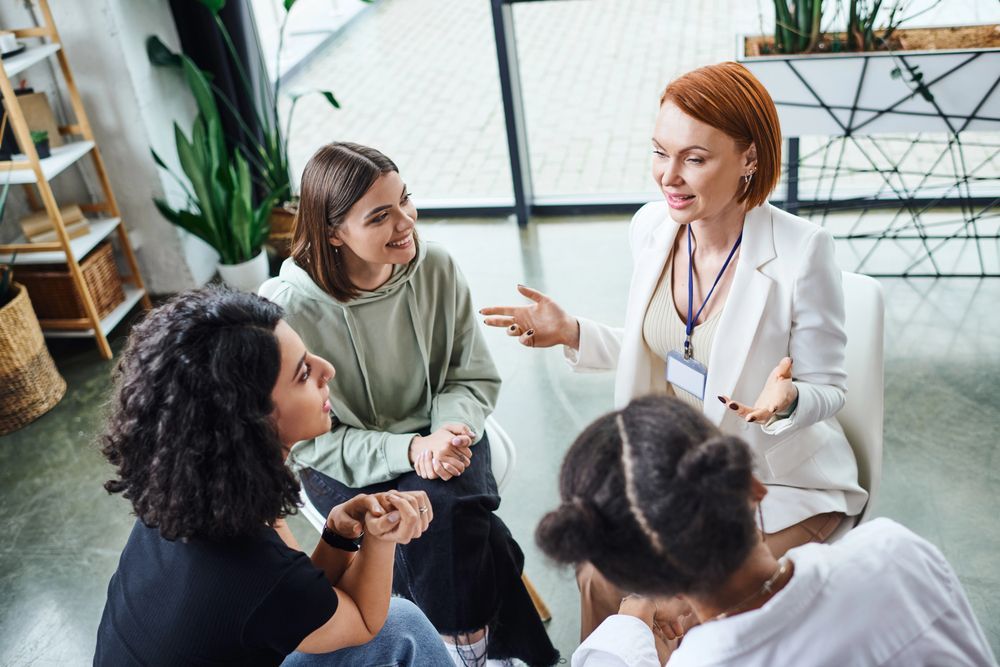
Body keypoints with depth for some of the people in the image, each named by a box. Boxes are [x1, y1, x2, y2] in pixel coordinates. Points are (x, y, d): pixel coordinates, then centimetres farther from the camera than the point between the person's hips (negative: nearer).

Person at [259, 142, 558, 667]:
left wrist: (449, 431, -22)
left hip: (436, 433, 3)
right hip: (345, 466, -2)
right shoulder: (288, 307, -20)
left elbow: (475, 377, 0)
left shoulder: (436, 268, -10)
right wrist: (407, 451, -26)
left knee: (442, 507, -29)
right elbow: (309, 441, -14)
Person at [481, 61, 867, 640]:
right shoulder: (652, 228, -7)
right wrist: (571, 333, -7)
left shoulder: (802, 253, -22)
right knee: (601, 582, -10)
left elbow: (828, 390, -12)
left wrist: (785, 401, -34)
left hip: (779, 479, -4)